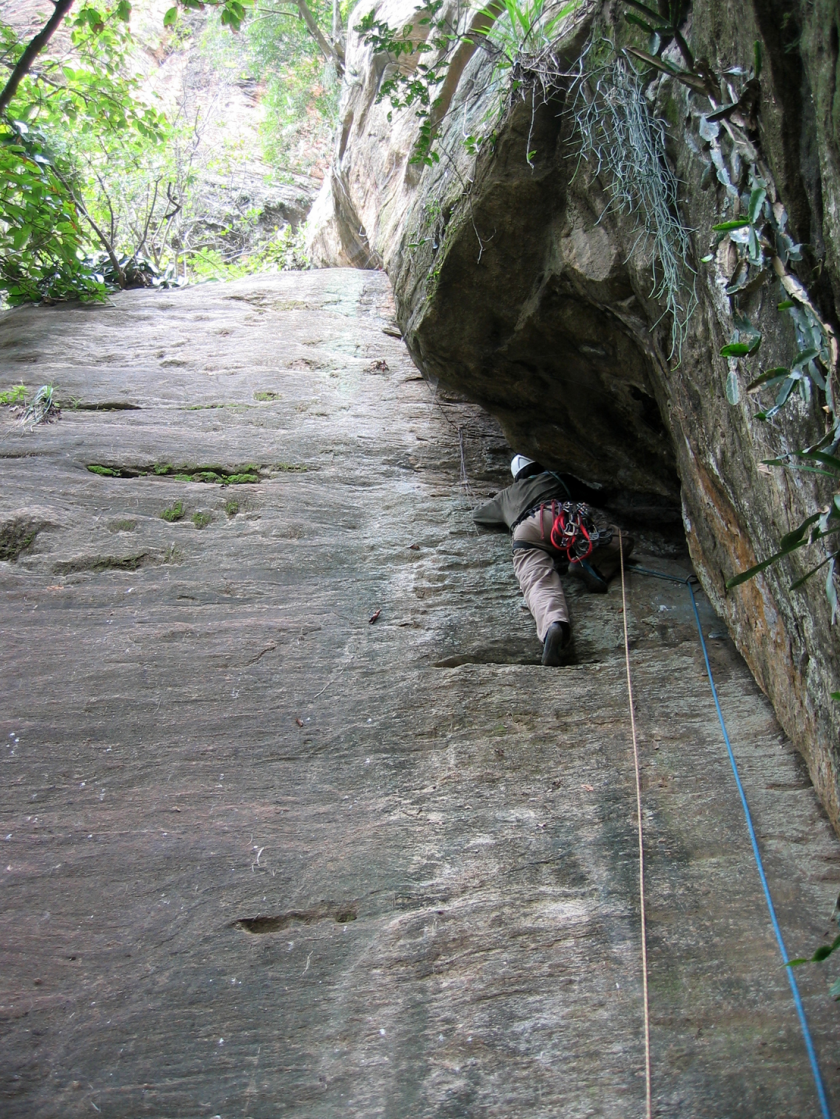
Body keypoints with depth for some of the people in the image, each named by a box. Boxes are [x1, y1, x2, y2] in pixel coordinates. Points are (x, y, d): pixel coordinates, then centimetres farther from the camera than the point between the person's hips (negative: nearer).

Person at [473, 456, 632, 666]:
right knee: (621, 541, 8)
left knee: (539, 585, -25)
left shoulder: (506, 495, 44)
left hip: (524, 533, 1)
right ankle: (591, 565, -23)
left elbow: (478, 514, 57)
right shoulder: (553, 478, 40)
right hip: (559, 516, -1)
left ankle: (553, 625, -58)